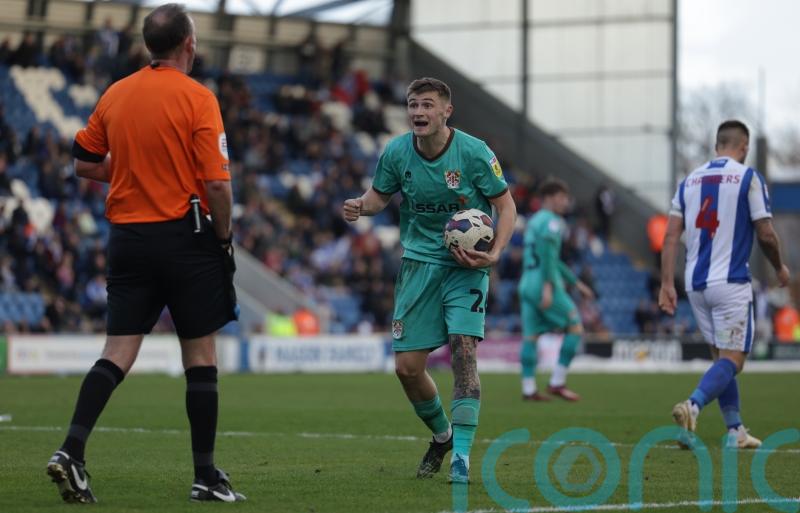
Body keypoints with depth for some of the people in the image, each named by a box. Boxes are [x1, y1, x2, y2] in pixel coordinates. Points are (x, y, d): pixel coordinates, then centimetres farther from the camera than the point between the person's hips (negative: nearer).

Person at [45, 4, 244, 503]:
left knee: (118, 353, 5)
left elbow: (85, 163, 13)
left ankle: (72, 451, -12)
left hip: (127, 237, 4)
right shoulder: (197, 98, -10)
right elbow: (217, 183, -15)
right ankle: (206, 475, 9)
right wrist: (224, 237, -2)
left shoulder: (115, 95, 6)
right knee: (201, 355, 6)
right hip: (186, 236, -4)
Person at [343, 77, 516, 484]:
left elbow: (506, 207, -3)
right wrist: (360, 206, -11)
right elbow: (380, 195, 13)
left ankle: (461, 456, -17)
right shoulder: (396, 153, -3)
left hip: (465, 265, -3)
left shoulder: (473, 153, -12)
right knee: (407, 367, 0)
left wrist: (494, 253, -18)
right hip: (418, 263, 3)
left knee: (463, 351, -20)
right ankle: (441, 435, 28)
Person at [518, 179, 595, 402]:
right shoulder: (551, 221, -6)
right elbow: (547, 252, -20)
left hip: (526, 284, 9)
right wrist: (548, 286, -25)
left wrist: (576, 282, 31)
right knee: (575, 327, 0)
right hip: (543, 284, -9)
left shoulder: (533, 221, 23)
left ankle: (528, 389, 1)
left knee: (530, 336, 6)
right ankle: (557, 383, -4)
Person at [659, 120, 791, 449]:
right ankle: (693, 405, -29)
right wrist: (780, 268, 13)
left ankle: (736, 431, 16)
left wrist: (667, 284, 4)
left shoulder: (690, 180, 10)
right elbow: (766, 235, -5)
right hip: (731, 283, -6)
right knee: (732, 359, -5)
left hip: (696, 284, 6)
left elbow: (671, 235, 4)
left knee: (721, 357, 16)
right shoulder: (748, 178, -4)